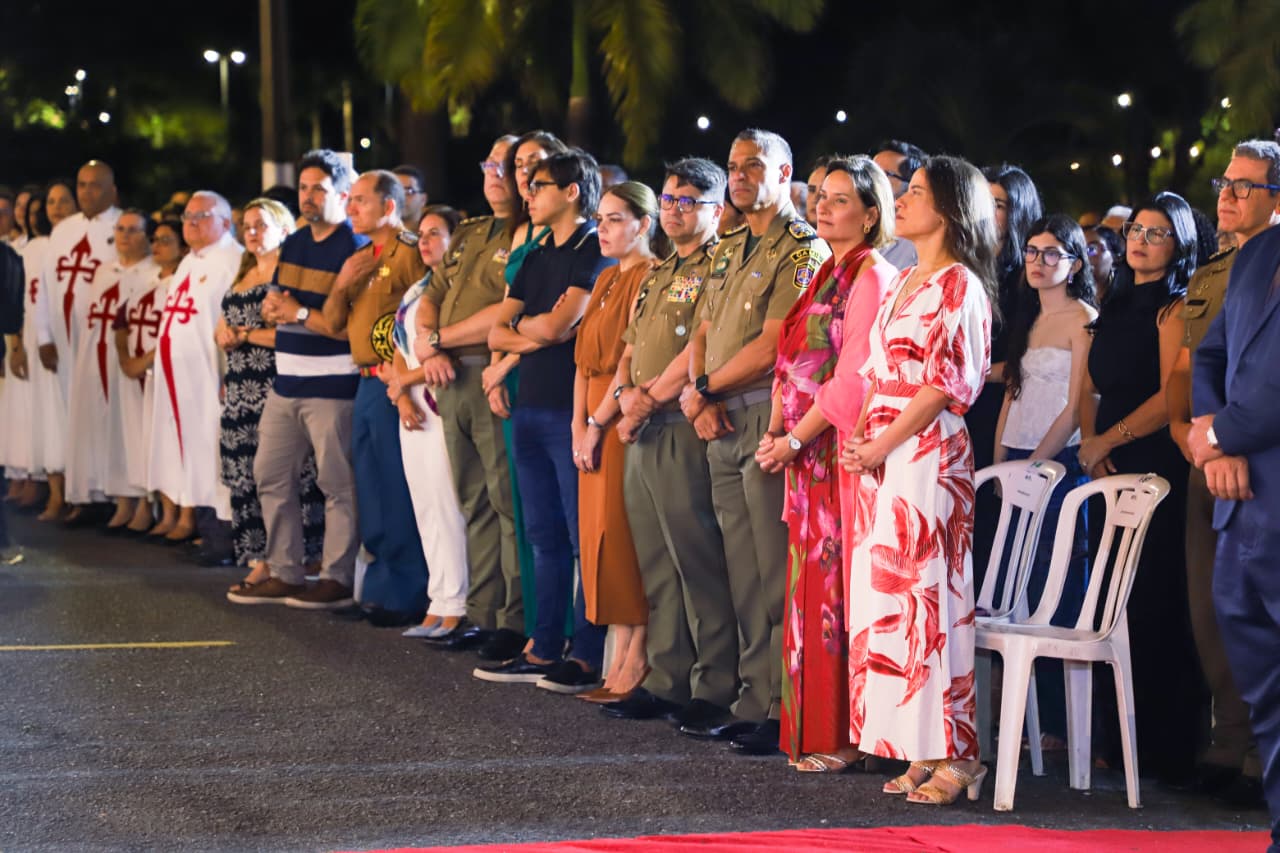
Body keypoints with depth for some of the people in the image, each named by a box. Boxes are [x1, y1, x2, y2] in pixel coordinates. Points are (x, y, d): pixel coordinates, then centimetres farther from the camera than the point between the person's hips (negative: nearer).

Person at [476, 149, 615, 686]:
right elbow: (497, 333, 13)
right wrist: (535, 336, -6)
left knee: (585, 537, -5)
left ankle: (589, 657, -3)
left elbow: (557, 324, -16)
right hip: (530, 407, 9)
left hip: (571, 409, -9)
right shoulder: (535, 258, 19)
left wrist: (522, 326, 4)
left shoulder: (595, 251, -7)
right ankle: (543, 651, 16)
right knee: (544, 536, 11)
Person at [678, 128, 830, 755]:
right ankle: (753, 701, 13)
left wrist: (704, 389, -4)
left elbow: (769, 348, -14)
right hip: (722, 426, 8)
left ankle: (786, 711, -5)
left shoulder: (803, 250, -8)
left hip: (768, 421, -8)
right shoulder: (728, 252, 19)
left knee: (777, 576, -7)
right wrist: (699, 398, -1)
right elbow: (703, 335, 18)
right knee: (743, 575, 9)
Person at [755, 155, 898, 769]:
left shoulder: (873, 277, -10)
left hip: (842, 445, -9)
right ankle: (813, 730, 14)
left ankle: (844, 737, -2)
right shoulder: (828, 275, 18)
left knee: (836, 586, -7)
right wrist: (776, 432, 6)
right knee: (811, 585, 9)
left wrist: (794, 441, -12)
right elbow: (793, 363, 19)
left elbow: (852, 380, -16)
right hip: (806, 456, 9)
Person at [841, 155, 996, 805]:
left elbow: (945, 385, -13)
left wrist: (880, 447, -13)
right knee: (887, 598, 6)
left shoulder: (960, 286, -7)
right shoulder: (902, 283, 19)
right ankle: (920, 752, 11)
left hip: (927, 455, -9)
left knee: (926, 598, -9)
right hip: (880, 458, 9)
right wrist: (863, 442, 5)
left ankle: (955, 758, -5)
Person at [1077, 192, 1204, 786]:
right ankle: (1118, 741, 14)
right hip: (1111, 470, 8)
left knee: (1152, 608, -7)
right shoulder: (1115, 307, 18)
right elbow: (1091, 385, 18)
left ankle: (1163, 750, -2)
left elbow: (1172, 396, -15)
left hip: (1156, 471, -8)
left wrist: (1109, 440, -12)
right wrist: (1089, 439, 1)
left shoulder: (1176, 308, -7)